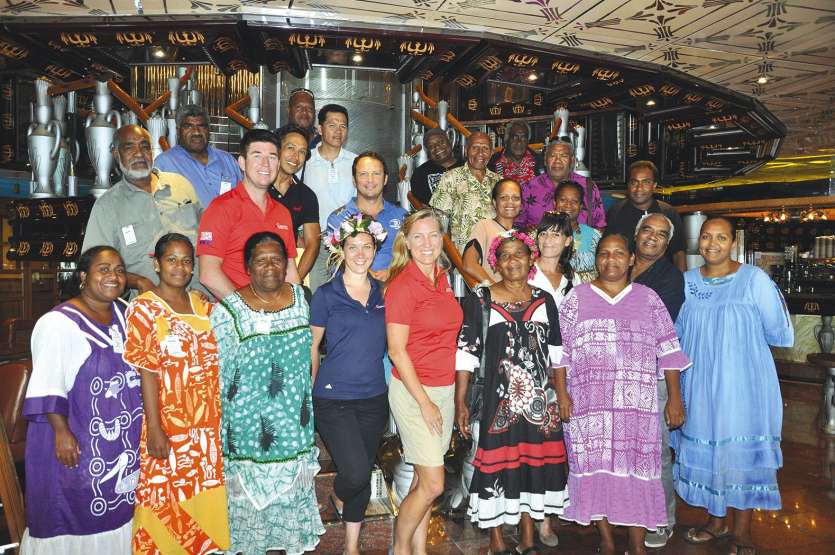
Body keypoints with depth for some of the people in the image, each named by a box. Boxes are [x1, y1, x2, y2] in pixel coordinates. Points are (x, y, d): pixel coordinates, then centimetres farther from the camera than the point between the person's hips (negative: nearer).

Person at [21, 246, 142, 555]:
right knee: (75, 520, 7)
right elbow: (47, 387, -18)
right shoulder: (60, 323, -15)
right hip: (77, 442, -6)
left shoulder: (126, 313, 6)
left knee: (116, 515, 17)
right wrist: (61, 432, -20)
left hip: (125, 441, 7)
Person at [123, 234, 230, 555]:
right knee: (168, 495, 5)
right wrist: (155, 429, -15)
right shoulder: (143, 308, -6)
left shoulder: (203, 306, 9)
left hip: (209, 423, 5)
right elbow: (147, 371, -11)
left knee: (205, 493, 12)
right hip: (169, 424, -4)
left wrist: (224, 416, 9)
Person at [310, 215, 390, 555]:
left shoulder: (383, 293, 5)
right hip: (334, 399, -4)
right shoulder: (326, 295, -5)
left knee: (364, 474, 13)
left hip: (374, 398, 4)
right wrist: (311, 392, 1)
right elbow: (311, 346, 1)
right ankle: (337, 498, 25)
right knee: (356, 472, -12)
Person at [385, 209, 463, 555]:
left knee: (425, 480, 12)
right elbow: (397, 351, -15)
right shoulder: (402, 286, -14)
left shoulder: (443, 278, 8)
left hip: (445, 388, 6)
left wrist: (445, 396, 13)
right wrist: (425, 402, -15)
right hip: (412, 390, -6)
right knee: (432, 483, -3)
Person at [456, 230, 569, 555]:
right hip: (497, 400, -3)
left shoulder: (544, 301, 9)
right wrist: (460, 402, -10)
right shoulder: (479, 302, -3)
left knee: (535, 464, 10)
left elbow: (556, 354, 12)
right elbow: (466, 353, -6)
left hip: (540, 400, 4)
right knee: (497, 464, 1)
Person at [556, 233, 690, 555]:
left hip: (638, 404, 1)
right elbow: (560, 349, 3)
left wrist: (675, 398, 2)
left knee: (637, 468, 1)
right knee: (596, 468, 3)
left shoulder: (648, 298, 9)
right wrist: (561, 394, -5)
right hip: (589, 404, 0)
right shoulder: (577, 298, 6)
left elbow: (668, 350, 7)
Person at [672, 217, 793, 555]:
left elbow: (781, 335, -6)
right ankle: (716, 522, 32)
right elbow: (677, 334, 13)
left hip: (743, 385, -4)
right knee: (706, 451, 13)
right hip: (700, 385, 4)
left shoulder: (754, 279, -8)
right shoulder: (687, 281, 4)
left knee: (742, 454, 5)